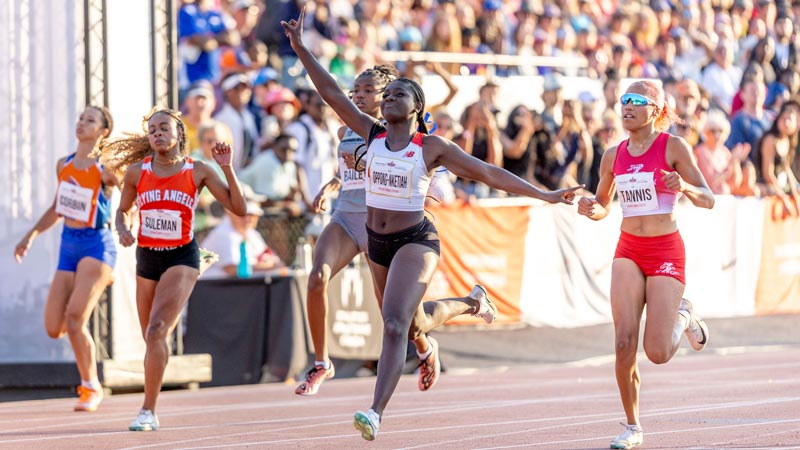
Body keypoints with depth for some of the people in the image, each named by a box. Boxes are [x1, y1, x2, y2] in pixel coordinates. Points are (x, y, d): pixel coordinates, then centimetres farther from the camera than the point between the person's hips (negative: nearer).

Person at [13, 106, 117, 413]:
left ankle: (91, 387, -2)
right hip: (68, 246, 6)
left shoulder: (105, 170, -8)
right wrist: (31, 235, 19)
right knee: (54, 329, 0)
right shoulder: (64, 165, 10)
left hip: (96, 245, -6)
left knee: (74, 319, -19)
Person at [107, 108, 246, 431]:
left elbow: (239, 208, -6)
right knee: (153, 338, 15)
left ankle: (148, 412, -19)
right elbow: (122, 211, 15)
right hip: (146, 259, 4)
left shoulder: (198, 171, -5)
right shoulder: (137, 171, 1)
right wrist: (123, 230, -7)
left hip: (182, 258, -4)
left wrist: (227, 168, -16)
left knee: (156, 331, -22)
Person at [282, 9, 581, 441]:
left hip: (415, 242, -5)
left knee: (395, 325, -21)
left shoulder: (432, 147, -9)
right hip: (378, 243, 5)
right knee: (413, 324, 21)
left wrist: (544, 195, -10)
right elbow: (331, 91, -2)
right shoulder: (372, 134, 1)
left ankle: (376, 413, -24)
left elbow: (488, 172, -7)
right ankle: (469, 303, 56)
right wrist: (299, 46, -9)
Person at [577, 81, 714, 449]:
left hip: (666, 252, -4)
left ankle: (683, 316, 25)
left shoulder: (673, 147, -7)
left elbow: (708, 200, -8)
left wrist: (684, 187, -29)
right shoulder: (614, 156, 6)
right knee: (625, 343, -10)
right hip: (628, 252, 4)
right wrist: (590, 209, -6)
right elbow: (602, 208, 17)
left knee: (658, 353, -9)